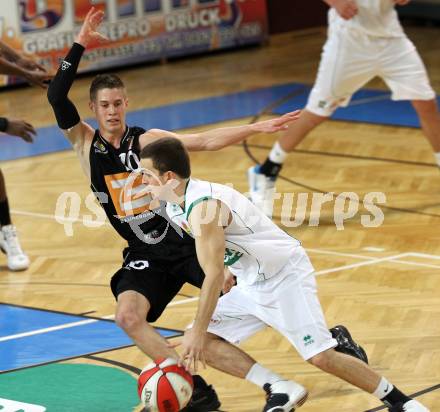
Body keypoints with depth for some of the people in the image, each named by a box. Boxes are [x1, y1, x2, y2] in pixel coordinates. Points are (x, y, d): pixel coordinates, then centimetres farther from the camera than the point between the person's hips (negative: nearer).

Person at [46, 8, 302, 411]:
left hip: (186, 239, -2)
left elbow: (206, 141, -12)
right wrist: (80, 46, -20)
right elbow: (56, 97, -16)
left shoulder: (146, 140, -7)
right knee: (129, 316, -22)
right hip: (145, 256, 2)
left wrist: (255, 128, -23)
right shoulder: (85, 144, -3)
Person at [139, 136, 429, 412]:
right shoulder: (174, 205, 3)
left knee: (320, 356, -16)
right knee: (200, 342, -2)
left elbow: (215, 275, -31)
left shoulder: (202, 207, -27)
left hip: (286, 277, -10)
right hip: (251, 286, 10)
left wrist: (198, 332, -29)